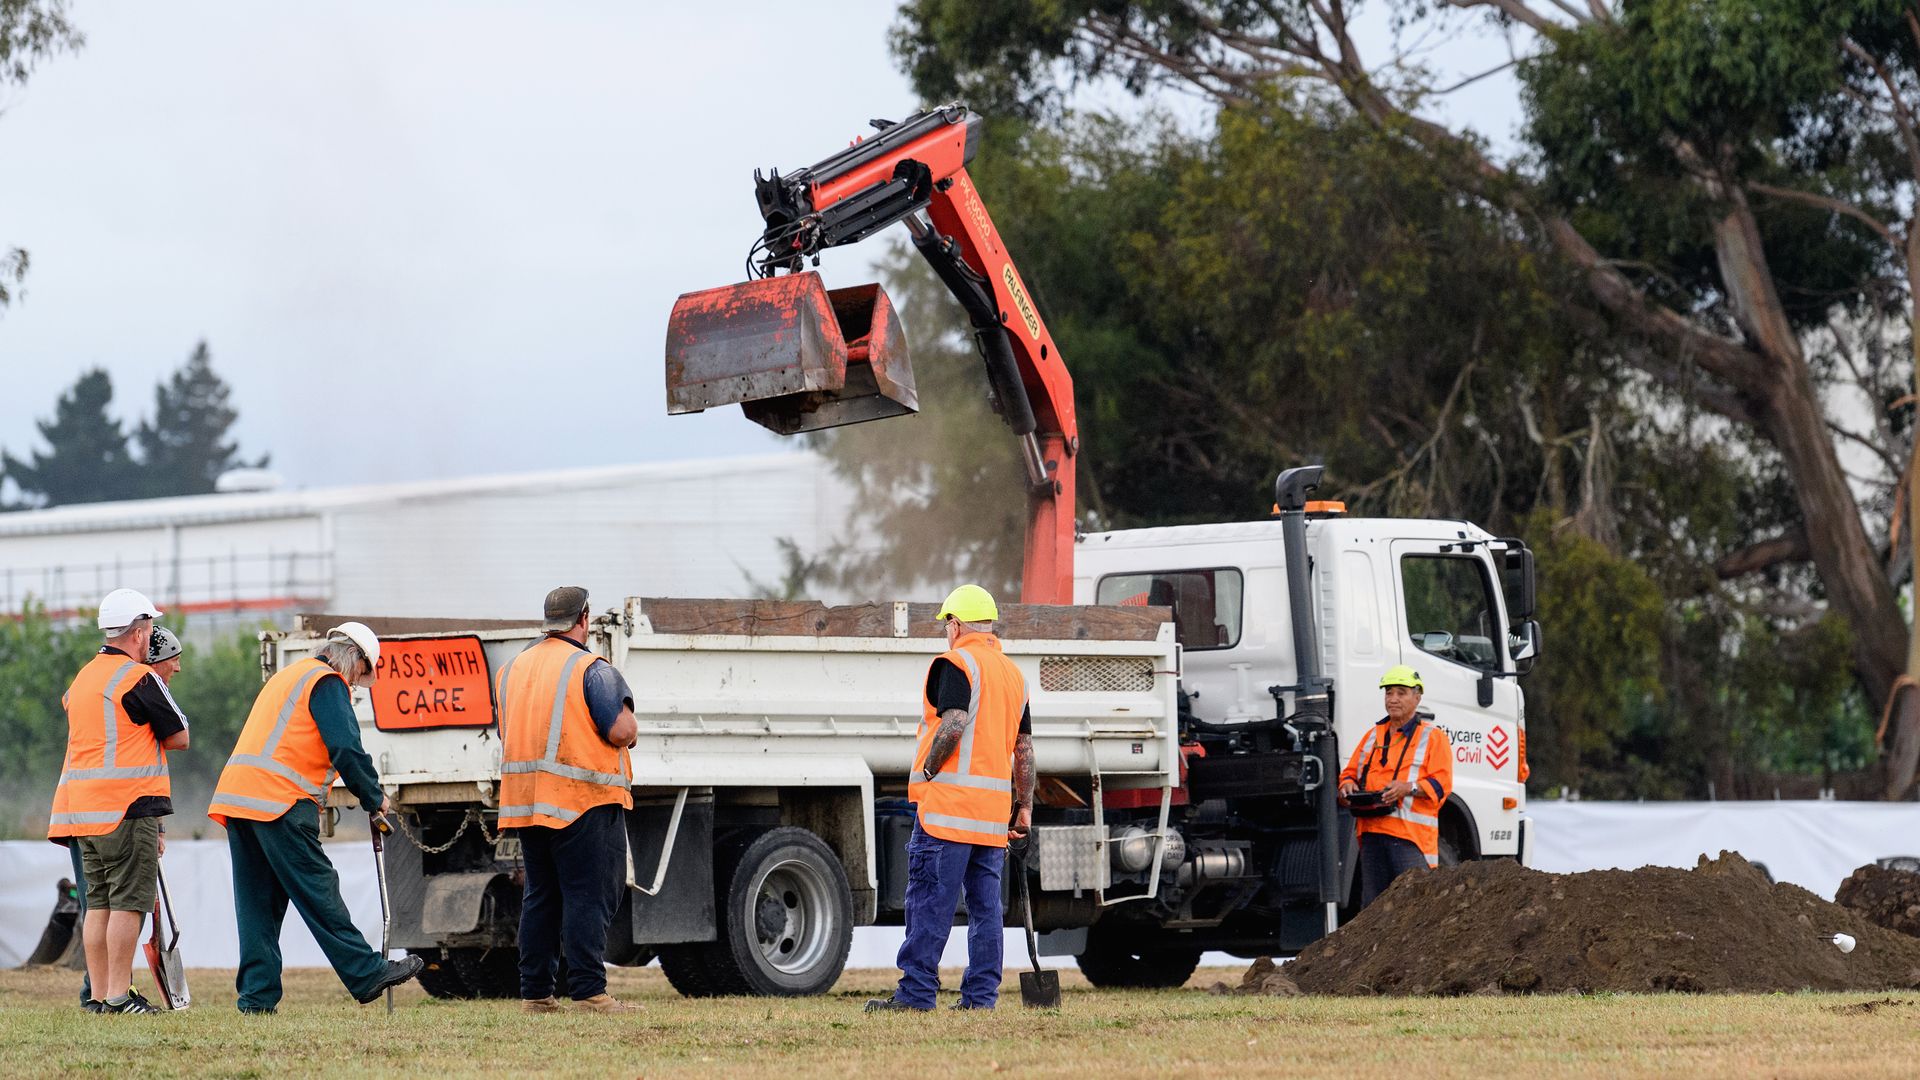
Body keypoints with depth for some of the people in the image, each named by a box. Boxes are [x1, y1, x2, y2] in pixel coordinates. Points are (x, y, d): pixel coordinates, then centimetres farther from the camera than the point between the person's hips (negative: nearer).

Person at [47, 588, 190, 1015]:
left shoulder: (83, 678, 18)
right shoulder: (138, 677, -9)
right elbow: (178, 738, -4)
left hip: (80, 808, 8)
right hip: (126, 808, -8)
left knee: (98, 901, 10)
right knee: (128, 901, -7)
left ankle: (97, 993, 9)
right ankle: (119, 994, -10)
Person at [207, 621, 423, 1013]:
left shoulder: (288, 676, 29)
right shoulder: (327, 682, 0)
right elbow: (346, 749, -10)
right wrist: (375, 798, 2)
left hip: (235, 796, 9)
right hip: (280, 801, -9)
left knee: (257, 903, 6)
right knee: (318, 891, -8)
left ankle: (256, 994, 2)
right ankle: (366, 974, -7)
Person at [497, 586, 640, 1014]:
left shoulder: (513, 669, 14)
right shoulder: (591, 670, -10)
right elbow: (623, 731, -17)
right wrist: (630, 726, 5)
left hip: (525, 799, 7)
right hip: (584, 801, -7)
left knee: (540, 895, 12)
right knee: (589, 895, -5)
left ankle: (535, 991, 11)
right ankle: (588, 990, -10)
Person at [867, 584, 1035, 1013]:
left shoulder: (955, 664, -6)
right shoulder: (1013, 673, 18)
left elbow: (954, 724, -21)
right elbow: (1024, 749, 18)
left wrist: (927, 772, -9)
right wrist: (1024, 807, 20)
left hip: (949, 801, -7)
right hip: (993, 809, 7)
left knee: (931, 900, -6)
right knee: (986, 904, 7)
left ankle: (916, 991, -8)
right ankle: (981, 994, 5)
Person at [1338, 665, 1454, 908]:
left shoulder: (1432, 737, 4)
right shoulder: (1374, 735, 22)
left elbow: (1441, 783, -6)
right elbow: (1350, 772, 24)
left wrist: (1408, 788, -21)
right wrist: (1348, 786, 0)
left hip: (1411, 835, -6)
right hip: (1372, 832, 6)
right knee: (1372, 905, 7)